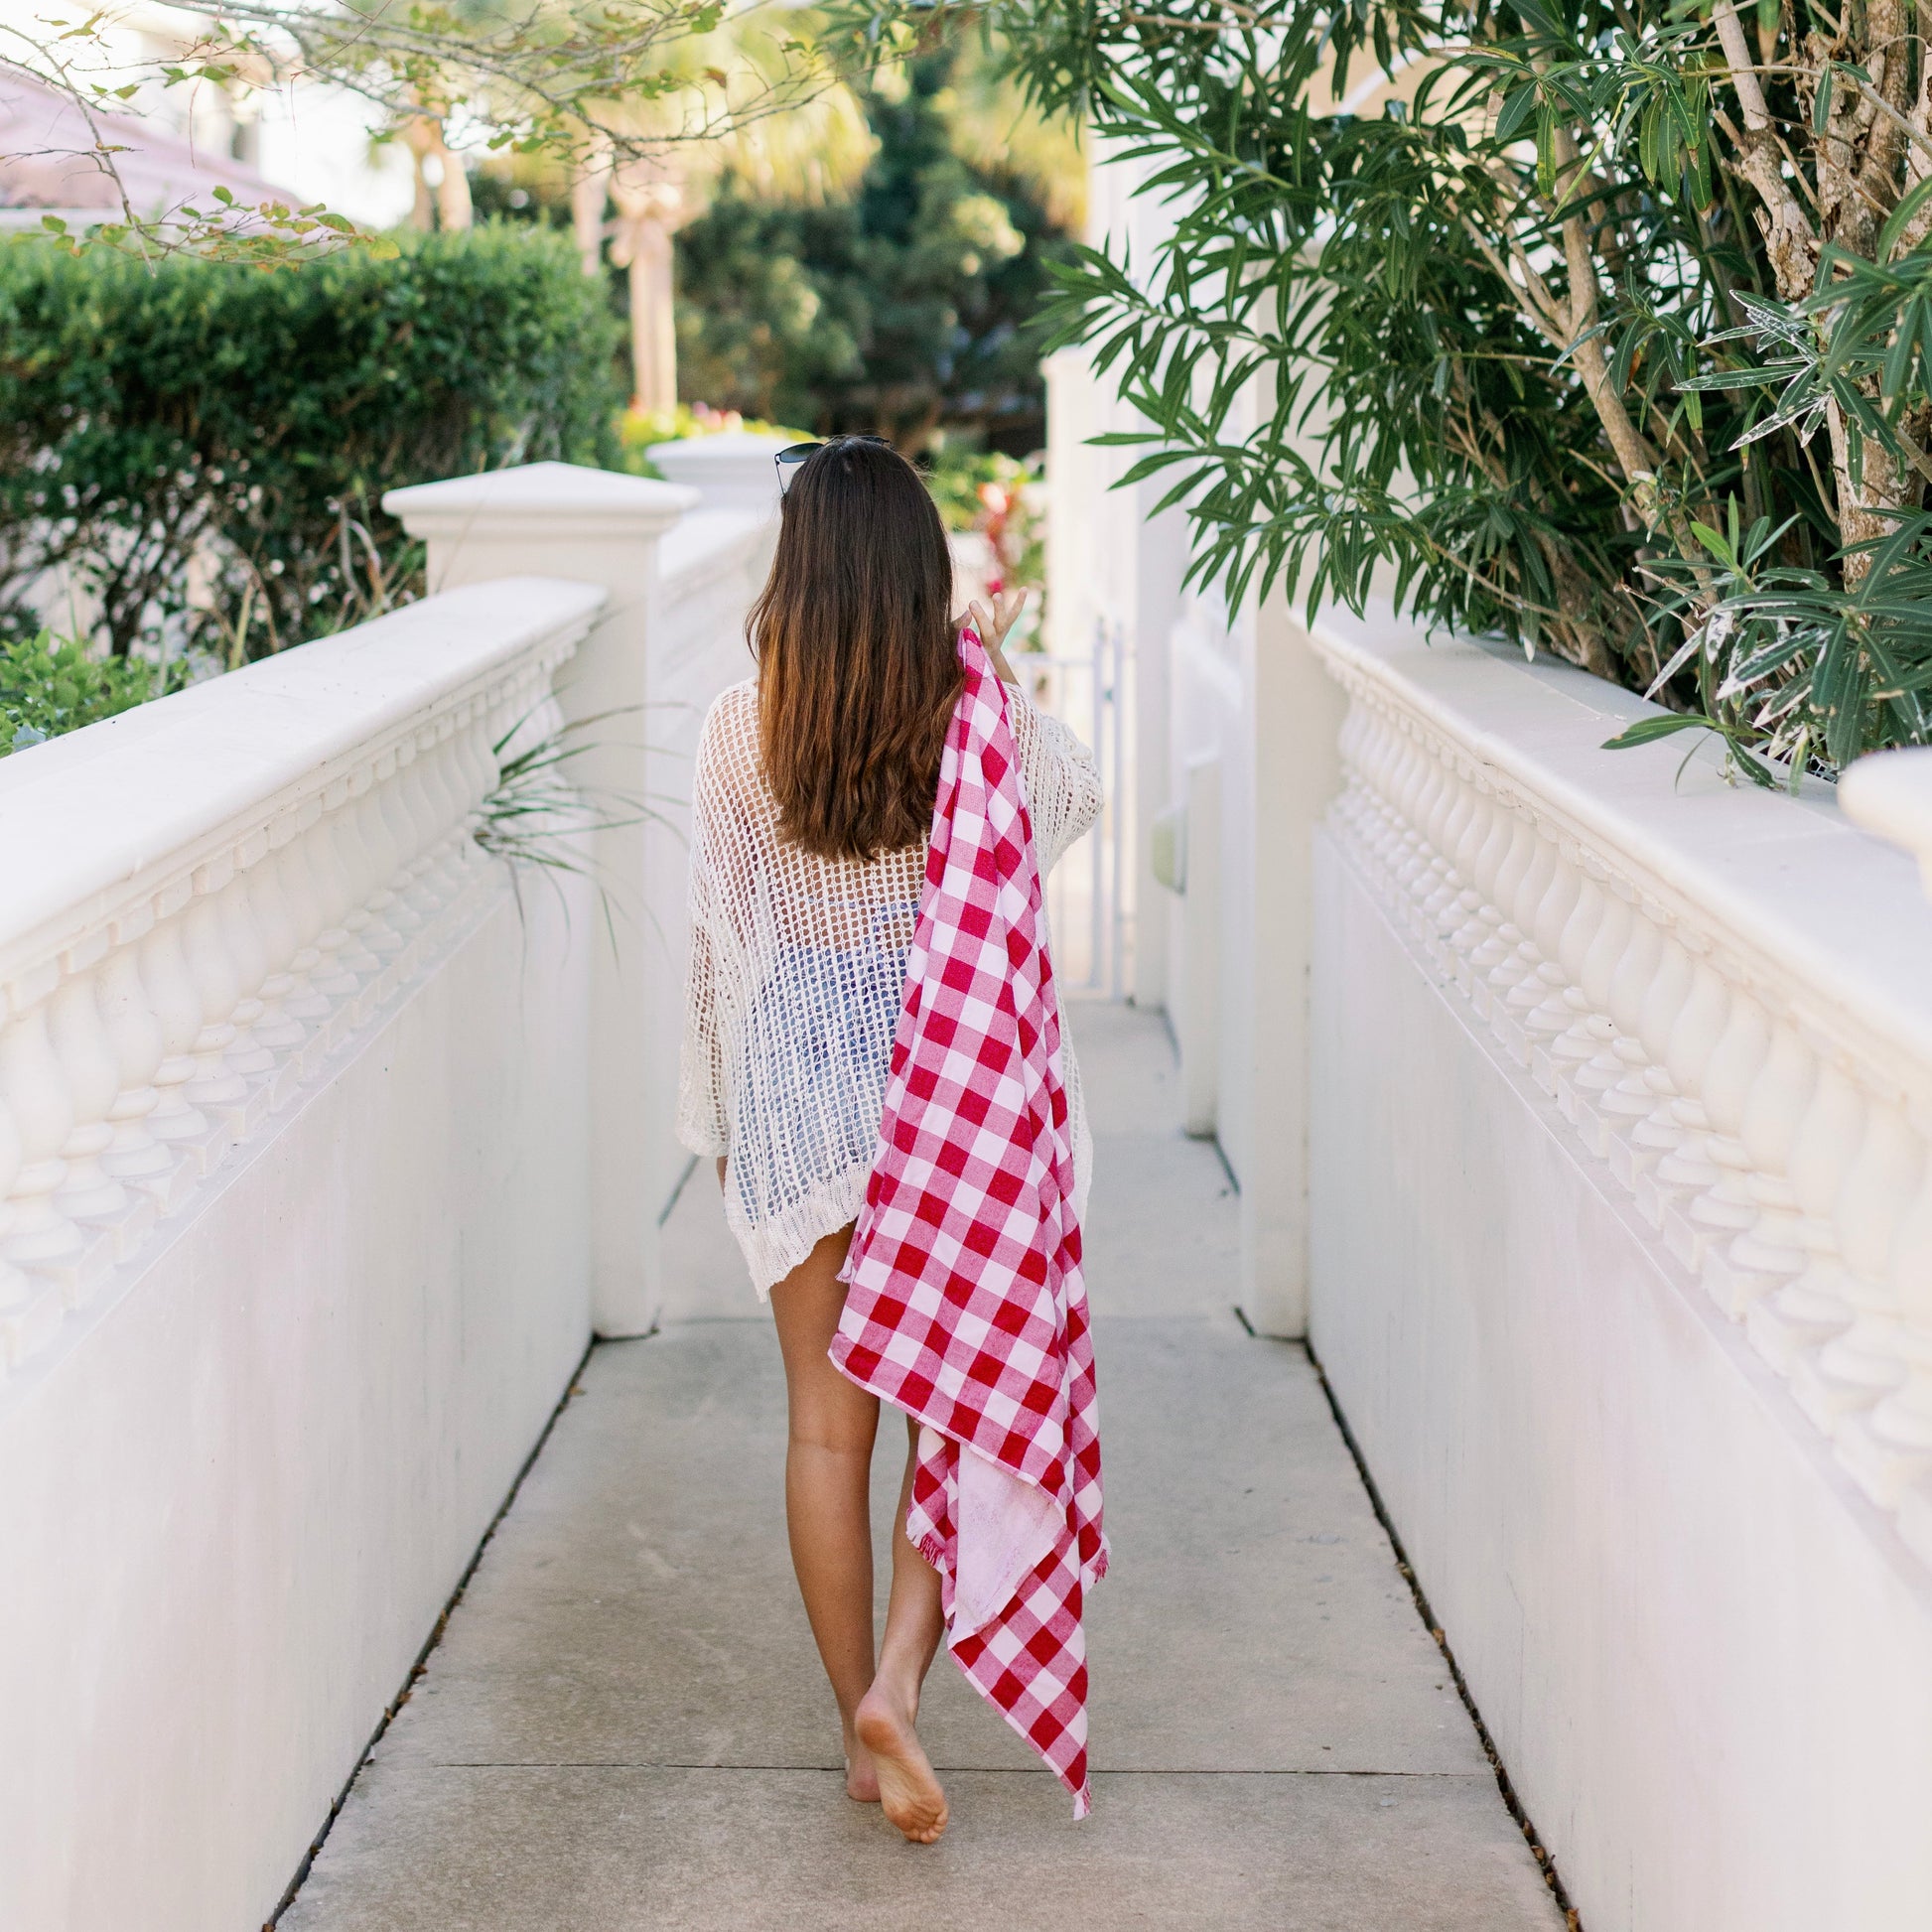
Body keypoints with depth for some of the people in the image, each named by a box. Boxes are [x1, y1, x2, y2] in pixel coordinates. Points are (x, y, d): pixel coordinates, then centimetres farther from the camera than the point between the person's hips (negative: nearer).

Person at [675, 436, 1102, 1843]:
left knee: (828, 1421, 9)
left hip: (796, 1082, 1)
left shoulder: (742, 727, -8)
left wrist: (721, 1115, 9)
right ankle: (898, 1682, -9)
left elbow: (720, 931, -1)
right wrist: (998, 662, 16)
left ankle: (861, 1722, 17)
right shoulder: (980, 712, -9)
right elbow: (1077, 798, 13)